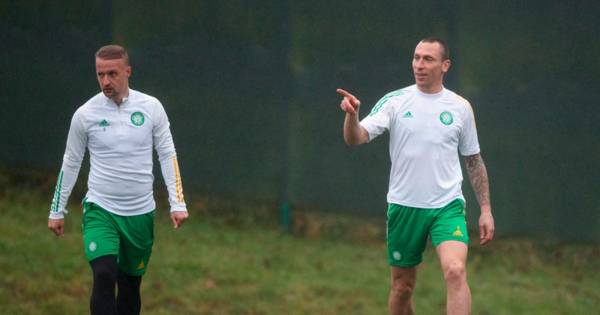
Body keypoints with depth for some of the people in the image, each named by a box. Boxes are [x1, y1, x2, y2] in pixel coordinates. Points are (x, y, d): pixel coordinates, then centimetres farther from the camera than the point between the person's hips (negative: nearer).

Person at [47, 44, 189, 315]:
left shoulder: (151, 107, -1)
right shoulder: (85, 114, -4)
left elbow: (167, 155, 4)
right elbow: (70, 163, 7)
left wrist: (177, 204, -3)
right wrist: (57, 211, 10)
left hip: (140, 212, 2)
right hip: (100, 210, -2)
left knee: (130, 283, 8)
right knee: (104, 275, -22)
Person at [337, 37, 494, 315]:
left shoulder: (460, 107, 4)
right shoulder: (395, 101, 0)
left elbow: (474, 161, 12)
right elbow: (355, 138, -11)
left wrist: (486, 210, 7)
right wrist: (351, 114, -33)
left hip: (447, 206, -1)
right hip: (404, 206, 1)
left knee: (455, 271, -23)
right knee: (402, 286, 8)